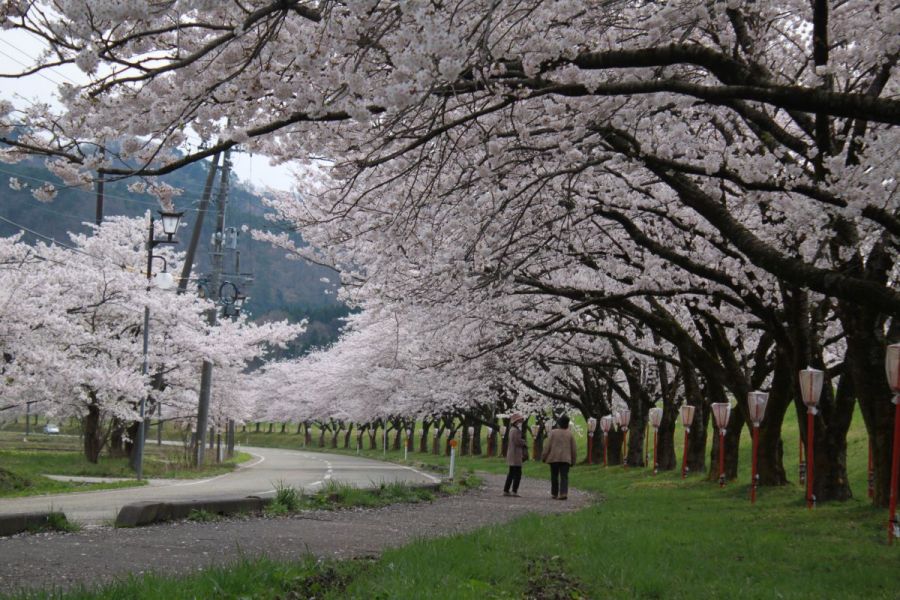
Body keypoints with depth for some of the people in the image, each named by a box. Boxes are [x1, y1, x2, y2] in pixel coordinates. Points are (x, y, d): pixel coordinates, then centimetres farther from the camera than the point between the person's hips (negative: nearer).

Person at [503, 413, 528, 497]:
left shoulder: (512, 430, 18)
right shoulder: (515, 430, -15)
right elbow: (517, 442, -22)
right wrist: (523, 441, -2)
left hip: (511, 455, 10)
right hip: (516, 455, -10)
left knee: (511, 473, 14)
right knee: (517, 474, -8)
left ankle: (506, 490, 15)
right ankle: (514, 491, -10)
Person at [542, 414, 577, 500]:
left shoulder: (553, 433, -3)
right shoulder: (570, 434, 5)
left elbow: (547, 446, -5)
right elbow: (573, 449, 8)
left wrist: (544, 457, 4)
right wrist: (573, 460, 17)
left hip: (554, 458, -1)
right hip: (566, 459, 1)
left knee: (554, 477, 10)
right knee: (564, 477, -3)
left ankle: (555, 494, 15)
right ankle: (564, 493, -19)